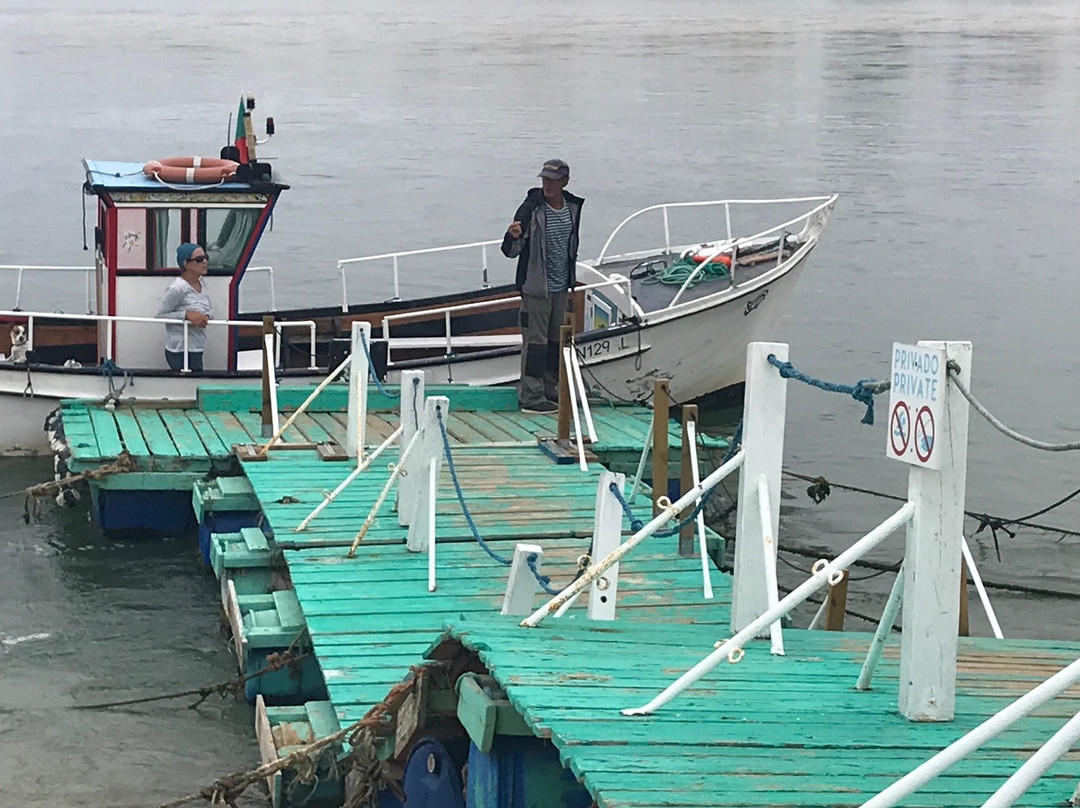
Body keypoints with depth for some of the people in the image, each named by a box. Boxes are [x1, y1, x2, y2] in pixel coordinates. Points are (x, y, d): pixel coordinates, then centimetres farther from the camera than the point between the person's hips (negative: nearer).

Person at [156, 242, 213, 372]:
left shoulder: (202, 282, 7)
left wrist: (206, 317, -7)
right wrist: (186, 315, -23)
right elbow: (159, 315, -15)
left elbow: (210, 309, 16)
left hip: (196, 350, 8)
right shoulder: (176, 289, -18)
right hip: (180, 351, -8)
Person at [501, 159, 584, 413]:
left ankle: (550, 390, 21)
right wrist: (514, 237, -36)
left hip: (560, 287, 6)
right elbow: (511, 251, -12)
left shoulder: (572, 208, 6)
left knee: (555, 340, 12)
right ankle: (531, 397, -3)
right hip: (537, 287, -6)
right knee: (535, 340, -6)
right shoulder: (531, 209, -13)